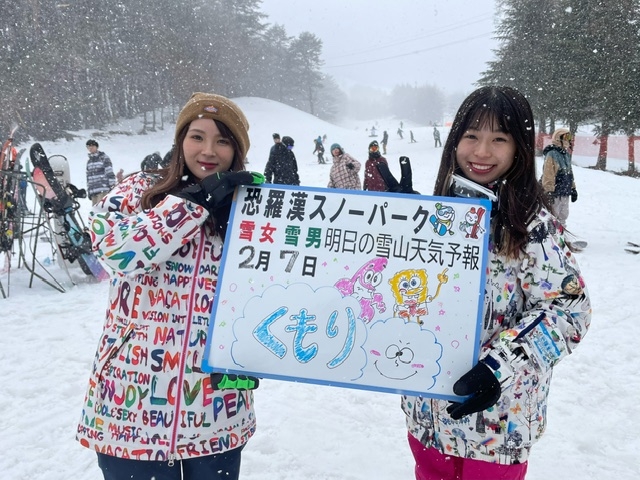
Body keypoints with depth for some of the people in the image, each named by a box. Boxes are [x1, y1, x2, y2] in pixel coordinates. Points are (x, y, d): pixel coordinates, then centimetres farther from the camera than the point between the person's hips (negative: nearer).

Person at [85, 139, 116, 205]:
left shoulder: (104, 157, 0)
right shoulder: (89, 162, 19)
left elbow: (110, 173, -5)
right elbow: (88, 177, 22)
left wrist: (112, 186, -13)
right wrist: (88, 192, 18)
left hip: (103, 189, -6)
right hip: (93, 191, 6)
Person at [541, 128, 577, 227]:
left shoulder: (566, 154, 14)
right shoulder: (551, 155, -16)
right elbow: (548, 175, -20)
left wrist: (573, 188, 21)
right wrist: (549, 191, -21)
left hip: (565, 193, 9)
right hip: (555, 194, -9)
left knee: (563, 215, 19)